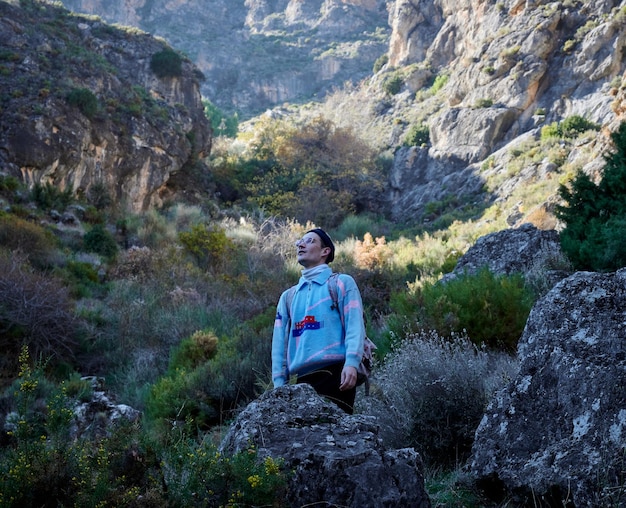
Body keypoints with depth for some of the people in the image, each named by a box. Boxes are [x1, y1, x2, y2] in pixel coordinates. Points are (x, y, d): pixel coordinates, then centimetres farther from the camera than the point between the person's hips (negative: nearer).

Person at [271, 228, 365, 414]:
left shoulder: (342, 283, 11)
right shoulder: (288, 297, 24)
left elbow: (355, 327, -2)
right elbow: (280, 342, 17)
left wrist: (351, 363, -17)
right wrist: (279, 382, 5)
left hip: (335, 373, -4)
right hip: (302, 380, 4)